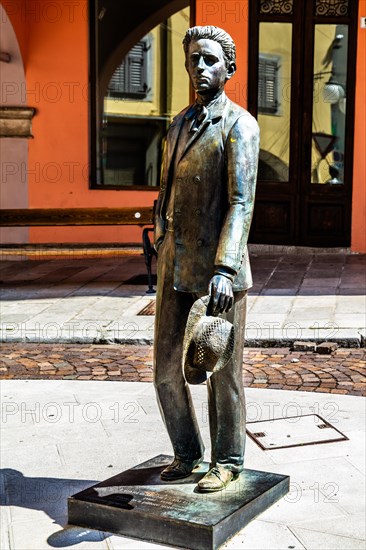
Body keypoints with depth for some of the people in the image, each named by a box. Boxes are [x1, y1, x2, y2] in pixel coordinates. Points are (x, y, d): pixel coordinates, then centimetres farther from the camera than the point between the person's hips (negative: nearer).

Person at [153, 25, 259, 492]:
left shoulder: (239, 125, -7)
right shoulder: (179, 125, 16)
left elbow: (241, 202, -17)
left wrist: (225, 269, -27)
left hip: (219, 273, -6)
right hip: (175, 270, 6)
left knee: (222, 373, 6)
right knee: (167, 370, 9)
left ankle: (227, 461, 23)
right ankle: (187, 452, 29)